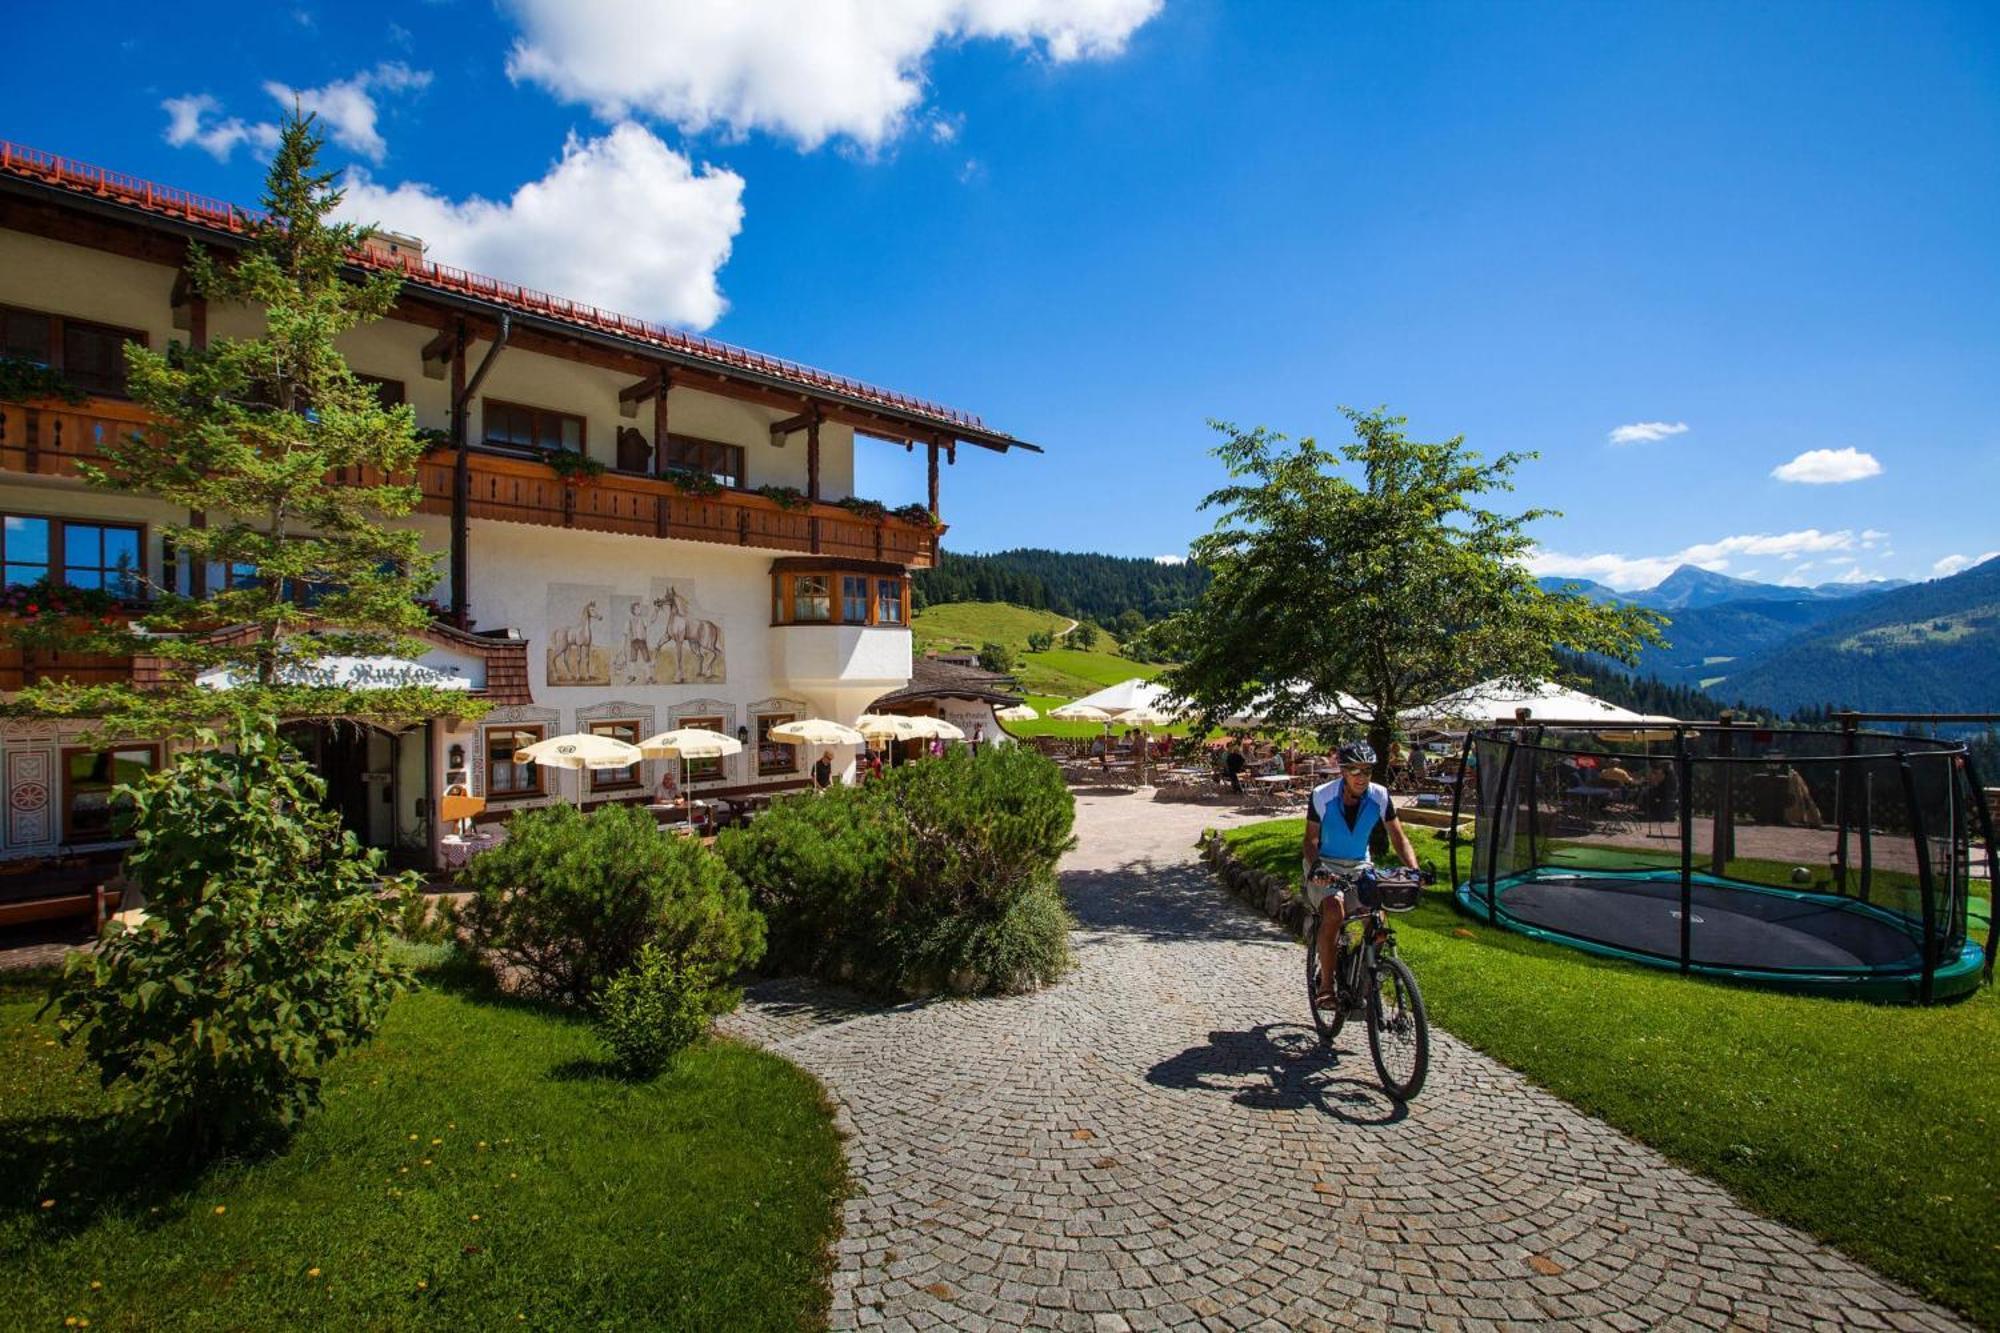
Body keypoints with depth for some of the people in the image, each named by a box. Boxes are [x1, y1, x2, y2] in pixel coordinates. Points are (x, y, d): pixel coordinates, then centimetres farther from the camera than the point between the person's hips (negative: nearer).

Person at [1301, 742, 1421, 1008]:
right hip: (1325, 866, -3)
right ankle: (1326, 985, -17)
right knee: (1334, 910, -30)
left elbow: (1398, 837, -4)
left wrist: (1414, 870, -19)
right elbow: (1311, 839, -10)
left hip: (1360, 866, 3)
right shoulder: (1322, 796, -16)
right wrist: (1315, 866, -29)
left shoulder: (1380, 796, -9)